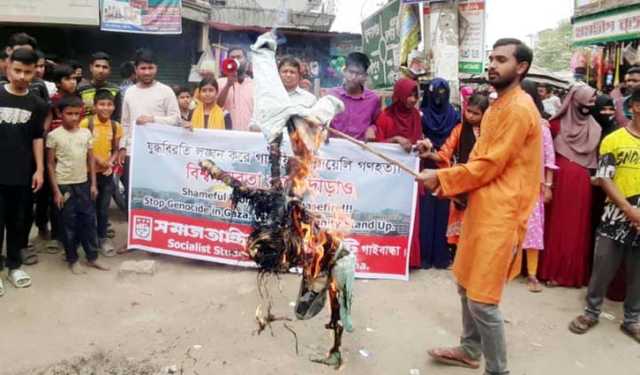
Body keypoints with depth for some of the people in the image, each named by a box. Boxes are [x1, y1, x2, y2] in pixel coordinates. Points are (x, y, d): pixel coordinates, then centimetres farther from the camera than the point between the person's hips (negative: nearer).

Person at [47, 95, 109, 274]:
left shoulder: (86, 133, 4)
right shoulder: (54, 135, -6)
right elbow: (50, 164, -3)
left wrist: (93, 184, 4)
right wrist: (56, 190, -7)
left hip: (83, 183, 4)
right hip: (64, 185, -4)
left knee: (89, 220, 9)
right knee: (69, 224, 5)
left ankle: (92, 257, 21)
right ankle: (72, 260, 18)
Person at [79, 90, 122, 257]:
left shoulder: (116, 126, 1)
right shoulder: (86, 123, -11)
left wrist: (110, 162, -9)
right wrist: (95, 158, -19)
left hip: (107, 173, 3)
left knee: (104, 208, 12)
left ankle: (102, 238, 26)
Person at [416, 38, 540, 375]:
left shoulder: (519, 108, -15)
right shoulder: (497, 107, 17)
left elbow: (489, 166, -18)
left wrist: (441, 178, -10)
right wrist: (451, 185, 5)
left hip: (499, 215, -10)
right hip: (480, 208, 10)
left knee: (482, 299, -5)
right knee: (466, 285, 19)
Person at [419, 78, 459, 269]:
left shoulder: (454, 115, 7)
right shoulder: (422, 114, 1)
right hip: (427, 169, -2)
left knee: (442, 211, 4)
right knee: (426, 211, 0)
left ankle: (441, 254, 13)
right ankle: (425, 255, 8)